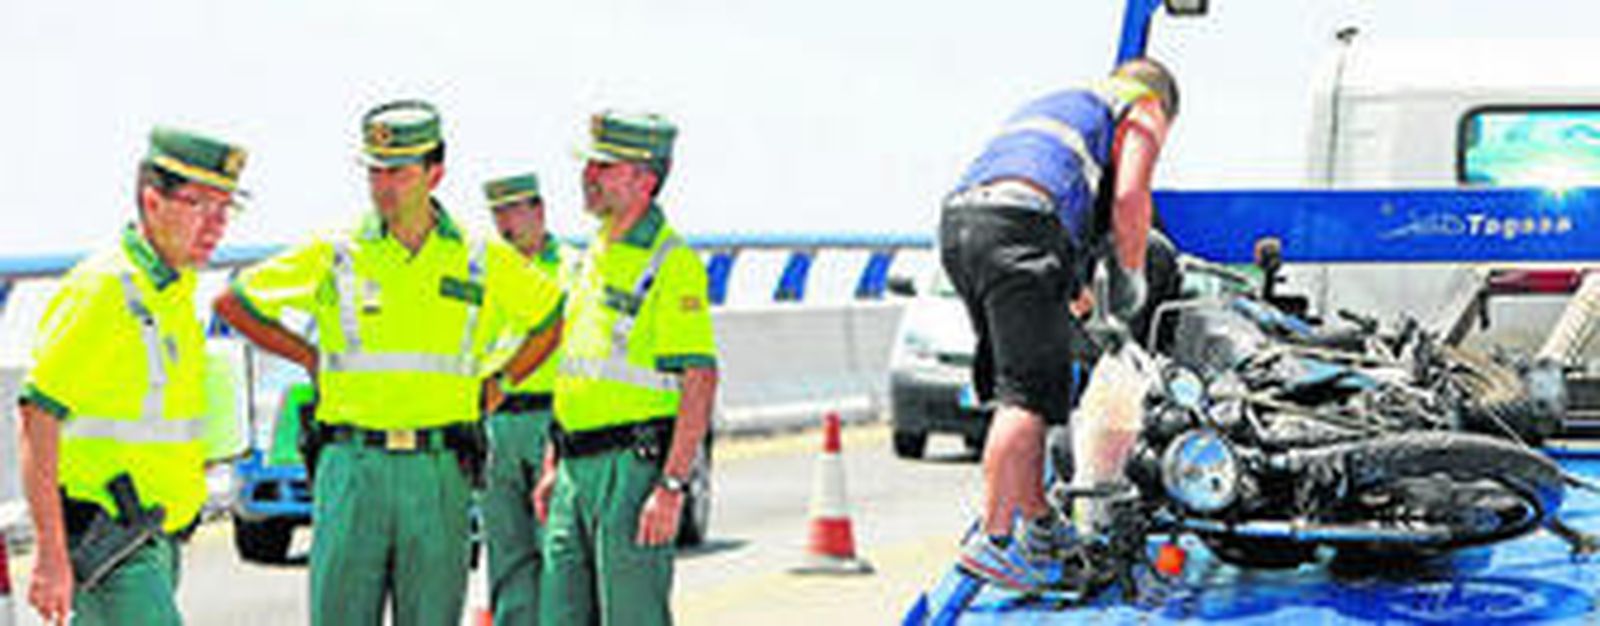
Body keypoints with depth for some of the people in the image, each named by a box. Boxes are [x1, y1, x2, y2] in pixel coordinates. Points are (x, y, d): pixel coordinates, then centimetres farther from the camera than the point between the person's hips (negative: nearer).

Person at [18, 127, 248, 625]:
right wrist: (50, 557, -25)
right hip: (106, 541, -9)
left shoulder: (175, 290, 13)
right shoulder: (102, 289, -16)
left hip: (154, 540, 9)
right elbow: (37, 420, -20)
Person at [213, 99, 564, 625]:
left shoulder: (482, 260, 7)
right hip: (352, 466, -1)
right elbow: (235, 303, 11)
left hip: (440, 472, 1)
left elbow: (553, 316, 23)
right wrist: (312, 359, 10)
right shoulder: (333, 255, 3)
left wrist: (499, 382, 14)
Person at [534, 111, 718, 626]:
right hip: (577, 468, 8)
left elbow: (700, 381, -16)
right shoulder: (595, 255, 16)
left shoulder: (672, 264, -11)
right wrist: (552, 466, 19)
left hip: (633, 465, -8)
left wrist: (672, 486, -22)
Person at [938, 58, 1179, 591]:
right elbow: (1128, 198, 0)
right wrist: (1130, 280, 12)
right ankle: (992, 541, -18)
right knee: (1030, 392, -11)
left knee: (1018, 388, 16)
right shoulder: (1144, 112, 18)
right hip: (1019, 225, -8)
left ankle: (1039, 525, 21)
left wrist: (1074, 300, 44)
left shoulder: (1051, 105, 41)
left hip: (958, 223, 8)